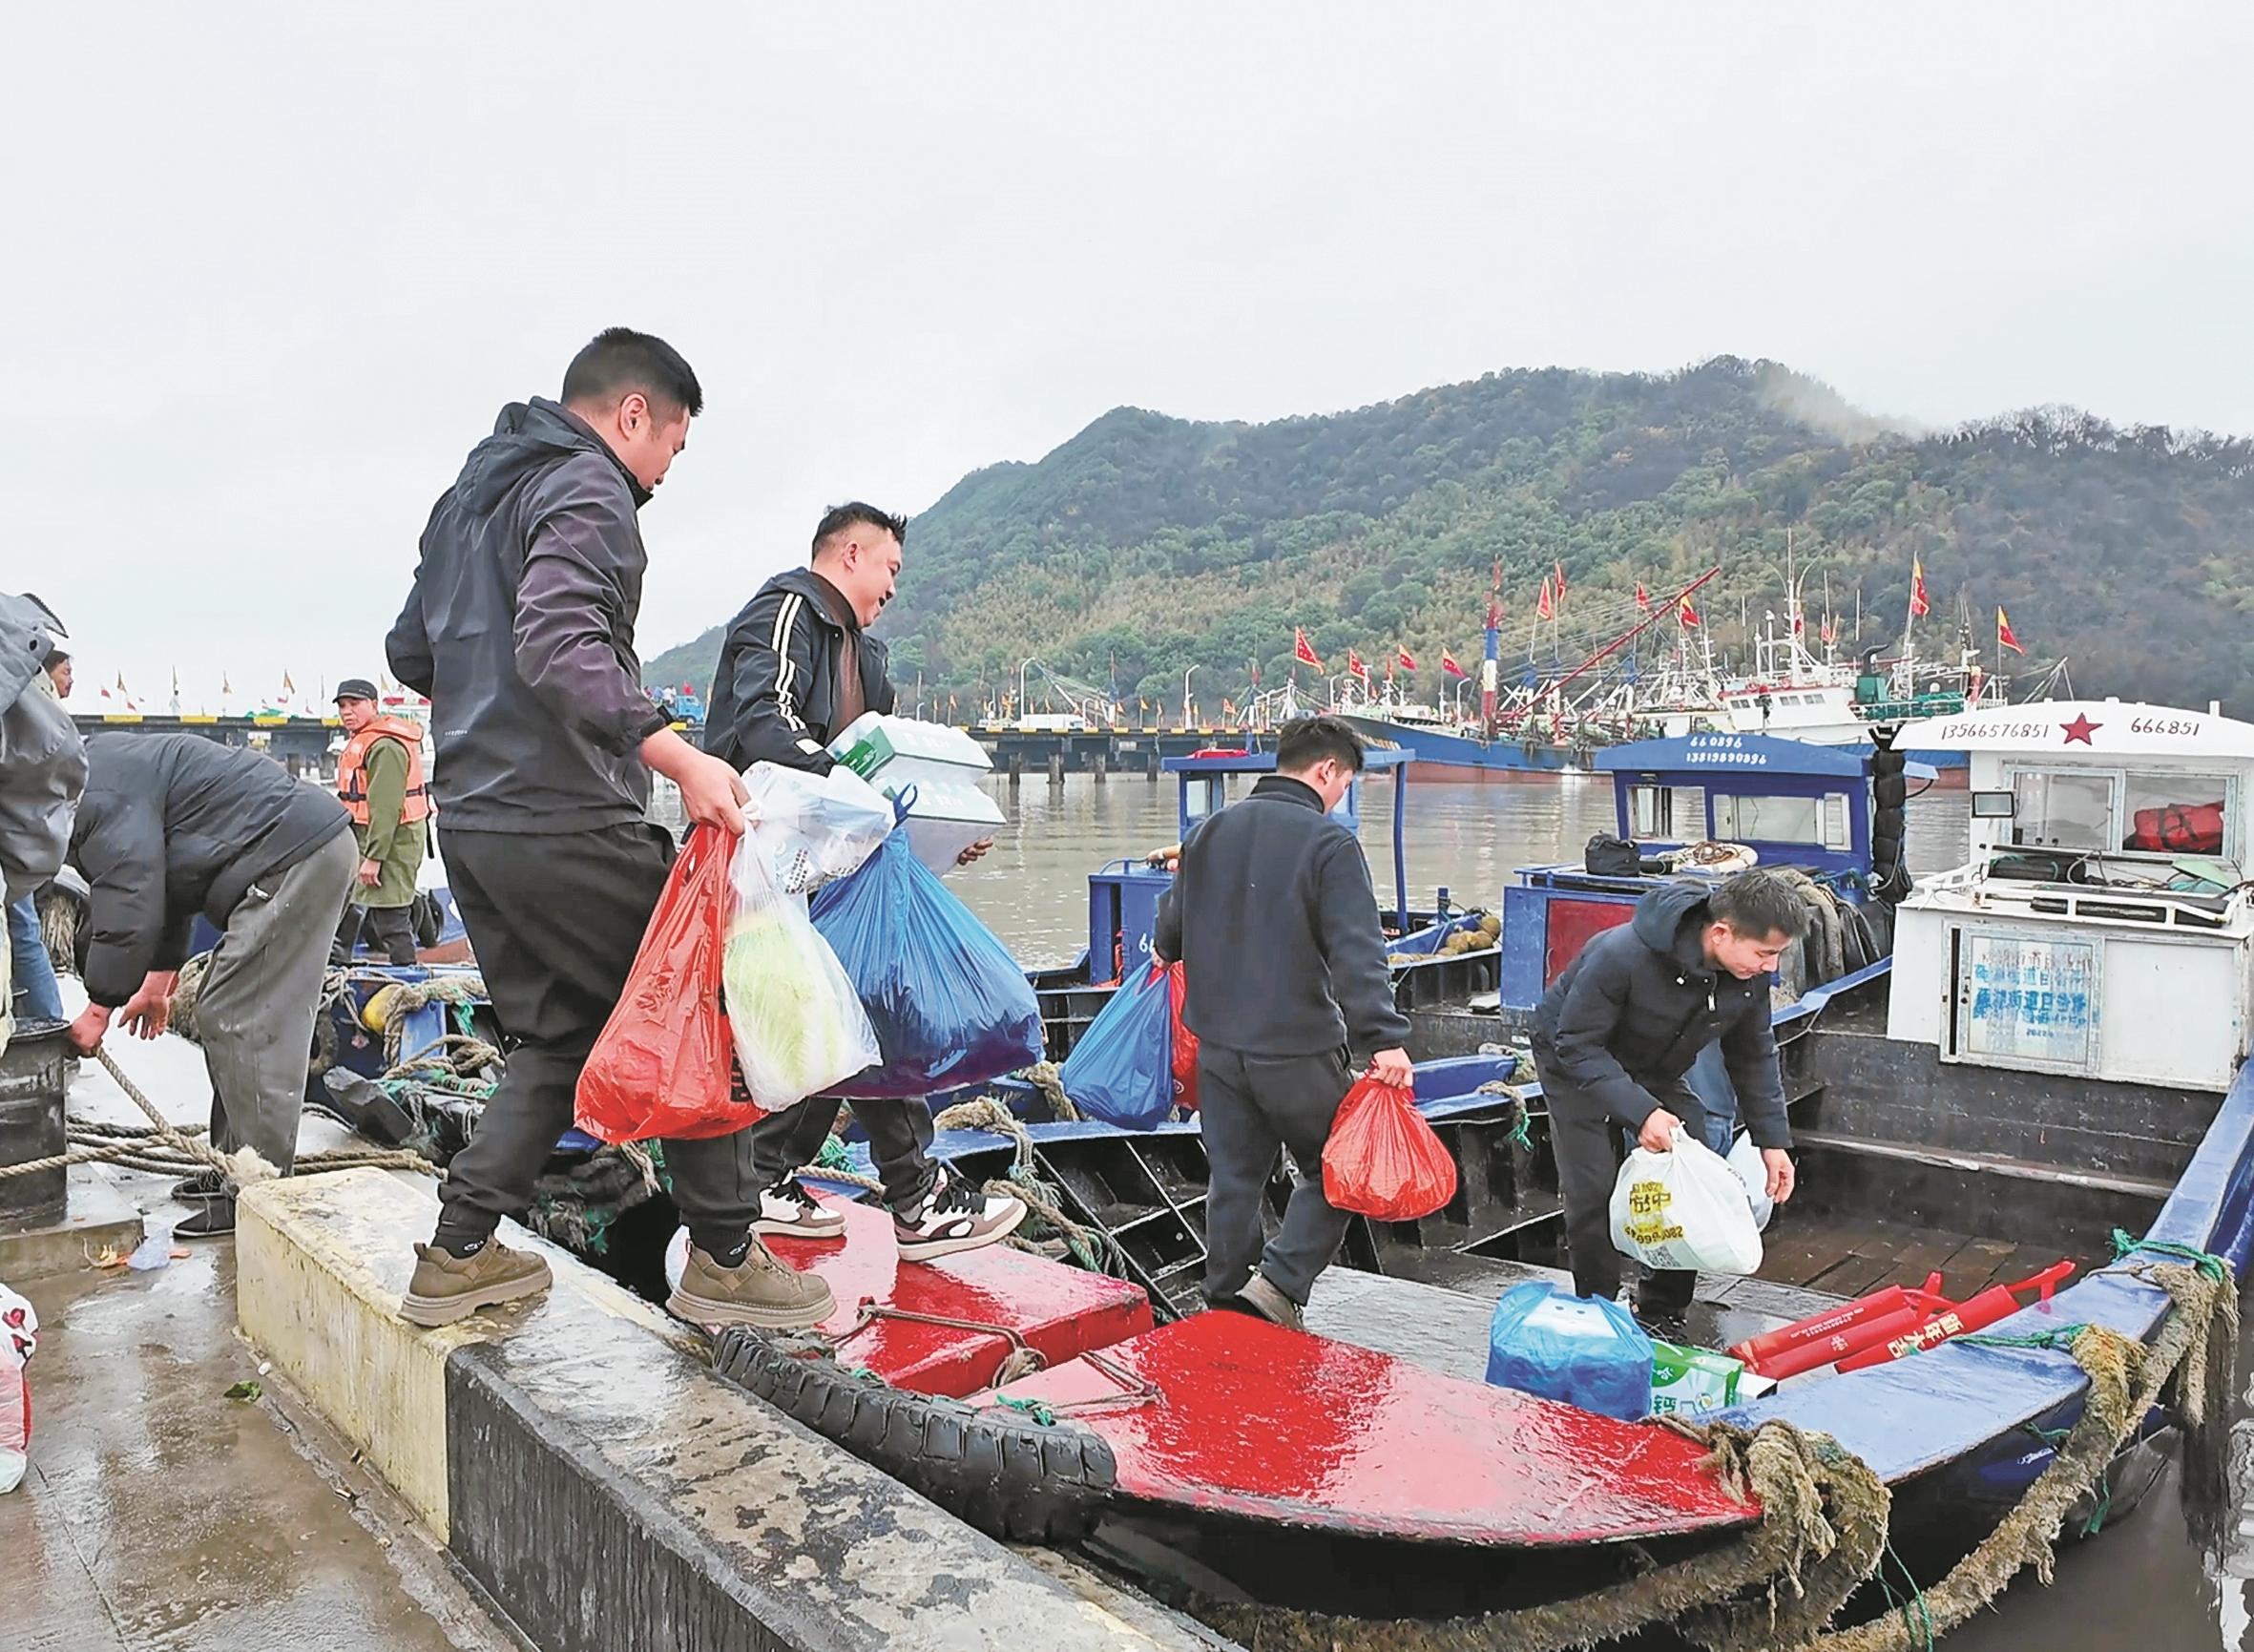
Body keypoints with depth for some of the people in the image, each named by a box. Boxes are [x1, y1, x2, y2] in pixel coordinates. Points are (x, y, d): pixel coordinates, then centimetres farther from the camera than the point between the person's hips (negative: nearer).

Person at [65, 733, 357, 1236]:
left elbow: (130, 908, -17)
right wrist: (159, 980, 28)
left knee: (238, 1023, -10)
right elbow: (162, 883, 27)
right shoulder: (101, 769, 22)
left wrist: (99, 1009, -7)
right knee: (222, 1016, 15)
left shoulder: (100, 798, -13)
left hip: (295, 856, -11)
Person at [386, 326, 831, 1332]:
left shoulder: (469, 493, 20)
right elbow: (560, 646, -27)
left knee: (558, 1034, 17)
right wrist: (677, 756, -34)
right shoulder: (588, 490, -10)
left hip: (470, 815, 9)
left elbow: (410, 654, 26)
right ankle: (723, 1257, 9)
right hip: (567, 821, -9)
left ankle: (460, 1254, 16)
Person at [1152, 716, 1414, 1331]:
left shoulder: (1208, 832, 8)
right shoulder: (1328, 842, -12)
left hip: (1218, 1045, 6)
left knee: (1232, 1179, 16)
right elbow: (1357, 952, -22)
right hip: (1298, 1052, -6)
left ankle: (1226, 1303, 25)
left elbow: (1170, 933, 19)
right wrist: (1383, 1038, -25)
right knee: (1332, 1171, 11)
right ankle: (1280, 1282, -1)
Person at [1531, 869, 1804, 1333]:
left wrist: (1772, 1141, -6)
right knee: (1593, 1194, -12)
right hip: (1575, 1063, -5)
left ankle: (1662, 1313, 14)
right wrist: (1639, 1112, -41)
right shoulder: (1623, 954, -40)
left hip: (1657, 1072, 6)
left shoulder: (1751, 973, -19)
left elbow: (1753, 1056, -2)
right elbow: (1576, 1045, -32)